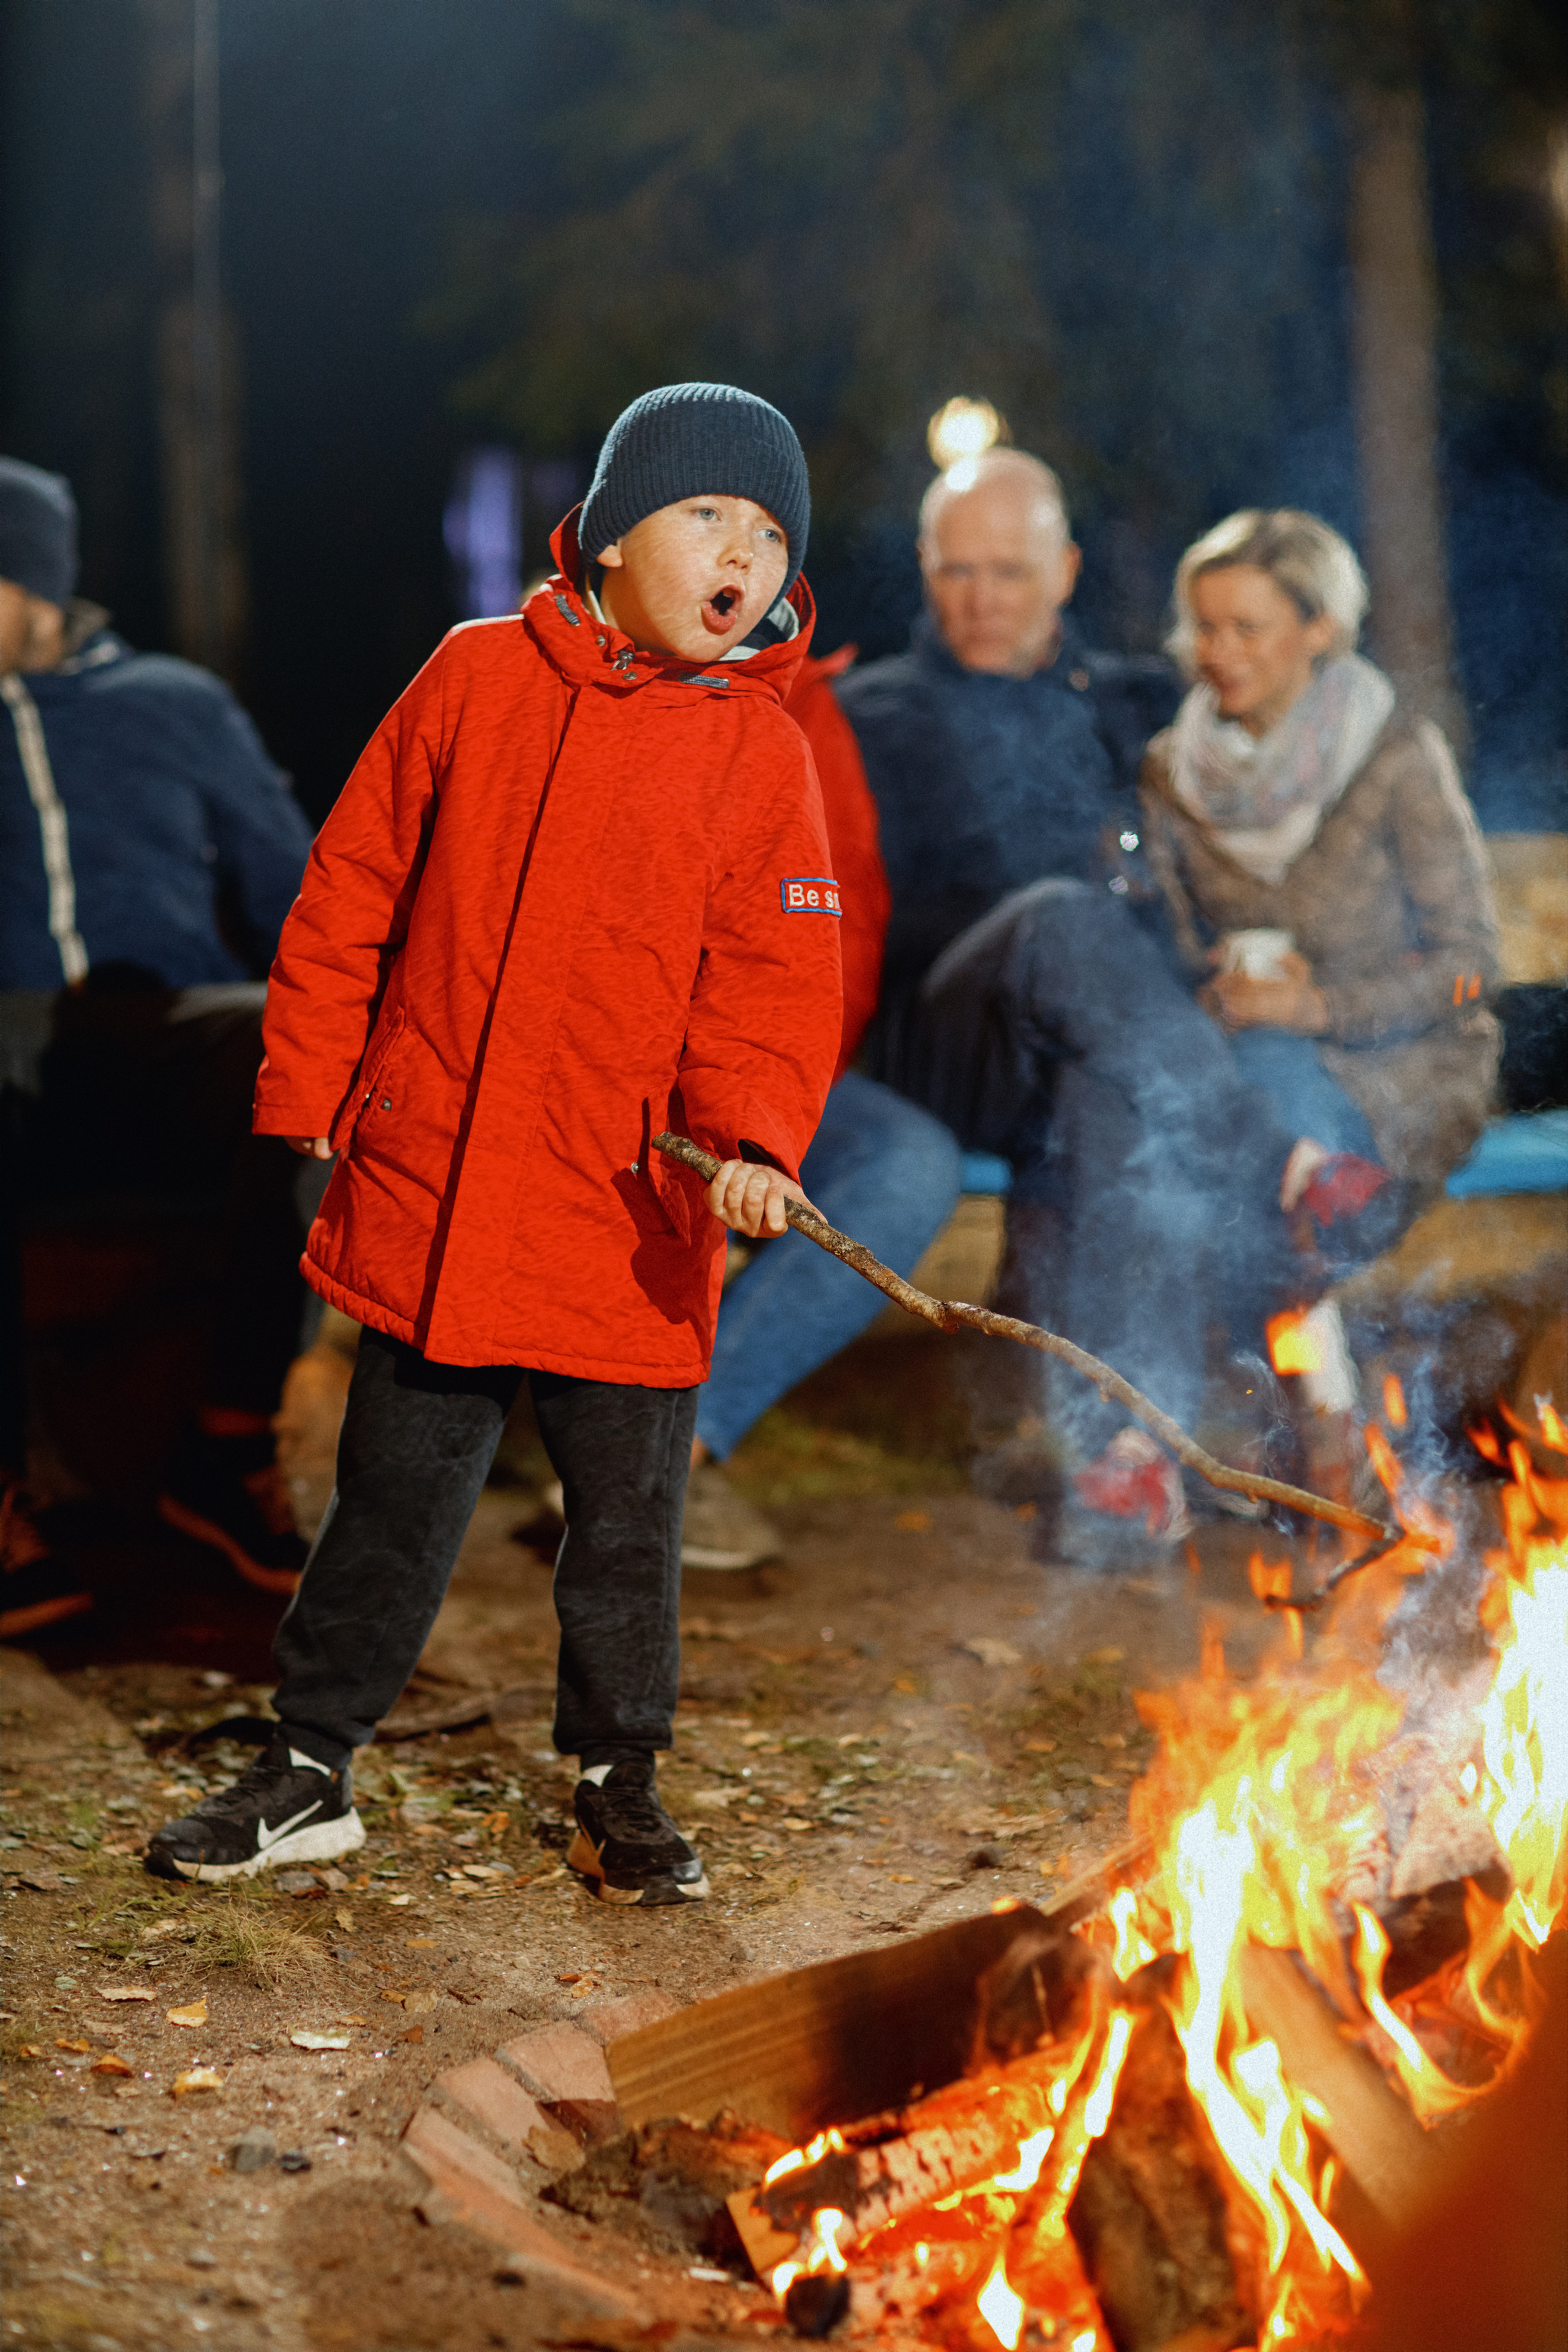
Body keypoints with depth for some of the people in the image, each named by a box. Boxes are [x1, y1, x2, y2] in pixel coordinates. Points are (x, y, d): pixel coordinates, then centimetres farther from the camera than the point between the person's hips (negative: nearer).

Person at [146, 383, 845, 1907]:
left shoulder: (760, 751, -1)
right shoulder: (478, 676, 0)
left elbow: (775, 979, -6)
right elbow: (350, 891, 6)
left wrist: (751, 1138, -23)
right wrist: (310, 1093, 5)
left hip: (629, 1220, 0)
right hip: (426, 1192, 0)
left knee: (627, 1518, 11)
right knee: (392, 1496, 12)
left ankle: (617, 1786, 30)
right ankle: (309, 1771, 27)